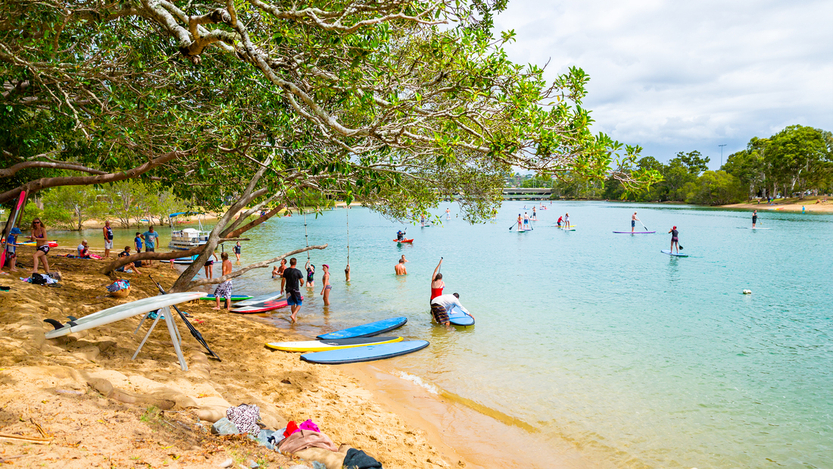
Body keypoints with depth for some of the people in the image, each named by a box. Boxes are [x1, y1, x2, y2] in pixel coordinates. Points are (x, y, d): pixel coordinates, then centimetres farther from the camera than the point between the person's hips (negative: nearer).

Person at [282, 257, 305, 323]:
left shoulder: (286, 271, -2)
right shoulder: (298, 271, -13)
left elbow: (283, 280, 2)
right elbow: (302, 281, -9)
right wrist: (302, 284, 15)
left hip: (288, 290, 4)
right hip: (296, 290, -4)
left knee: (292, 304, 17)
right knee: (299, 304, 5)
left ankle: (295, 317, 27)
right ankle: (293, 315, -15)